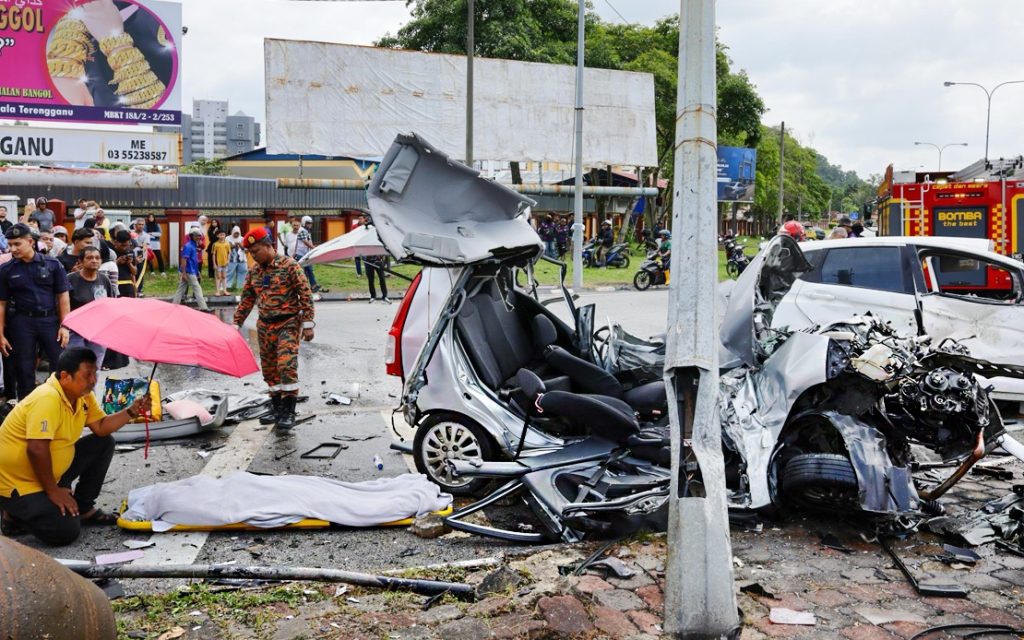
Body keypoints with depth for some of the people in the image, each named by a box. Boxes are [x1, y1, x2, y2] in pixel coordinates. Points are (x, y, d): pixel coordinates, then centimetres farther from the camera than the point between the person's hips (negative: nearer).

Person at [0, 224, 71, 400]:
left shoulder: (52, 264, -1)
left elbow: (63, 297, 2)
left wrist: (64, 326, -4)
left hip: (50, 320, -1)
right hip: (22, 323, 1)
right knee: (24, 370, 7)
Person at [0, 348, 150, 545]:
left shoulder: (82, 395, 1)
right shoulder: (47, 399, -28)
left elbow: (101, 427, 3)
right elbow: (36, 449, -32)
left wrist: (131, 411, -12)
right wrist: (53, 491, -23)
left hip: (52, 472, 9)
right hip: (18, 481, -9)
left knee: (103, 444, 4)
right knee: (66, 531, -20)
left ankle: (83, 508, 13)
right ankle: (16, 513, 5)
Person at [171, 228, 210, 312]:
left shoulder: (194, 246, 13)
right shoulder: (188, 246, -15)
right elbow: (183, 260, -19)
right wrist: (184, 273, -23)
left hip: (192, 272, 9)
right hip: (189, 272, -9)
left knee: (181, 289, 10)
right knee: (197, 289, -5)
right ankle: (203, 307, -2)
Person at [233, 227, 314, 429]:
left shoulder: (289, 265, -9)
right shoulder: (254, 270, 10)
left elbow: (305, 294, -10)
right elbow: (247, 298, 17)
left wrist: (307, 324, -12)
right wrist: (237, 323, 15)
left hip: (288, 323, -7)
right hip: (265, 325, 7)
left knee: (286, 365, -15)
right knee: (269, 369, 9)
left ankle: (288, 412, -9)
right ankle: (276, 409, 20)